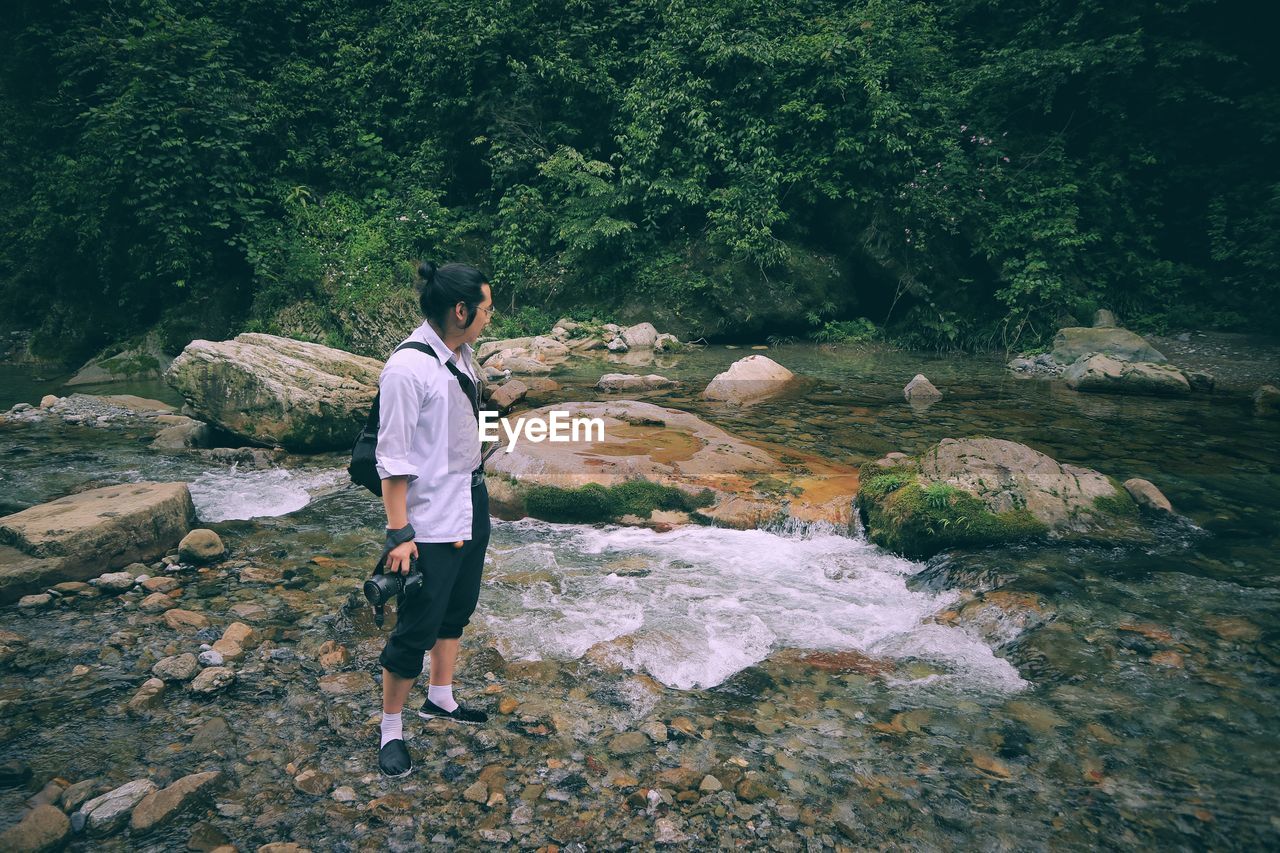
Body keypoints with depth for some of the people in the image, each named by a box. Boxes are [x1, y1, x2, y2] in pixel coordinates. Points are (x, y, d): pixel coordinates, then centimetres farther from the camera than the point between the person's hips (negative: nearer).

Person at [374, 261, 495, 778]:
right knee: (417, 627, 2)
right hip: (432, 524, -9)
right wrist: (399, 534, -19)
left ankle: (441, 698, 40)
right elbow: (394, 460, -20)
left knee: (457, 608, 21)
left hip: (471, 507, 9)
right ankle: (391, 729, 22)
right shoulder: (408, 369, -22)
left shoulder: (461, 354, 3)